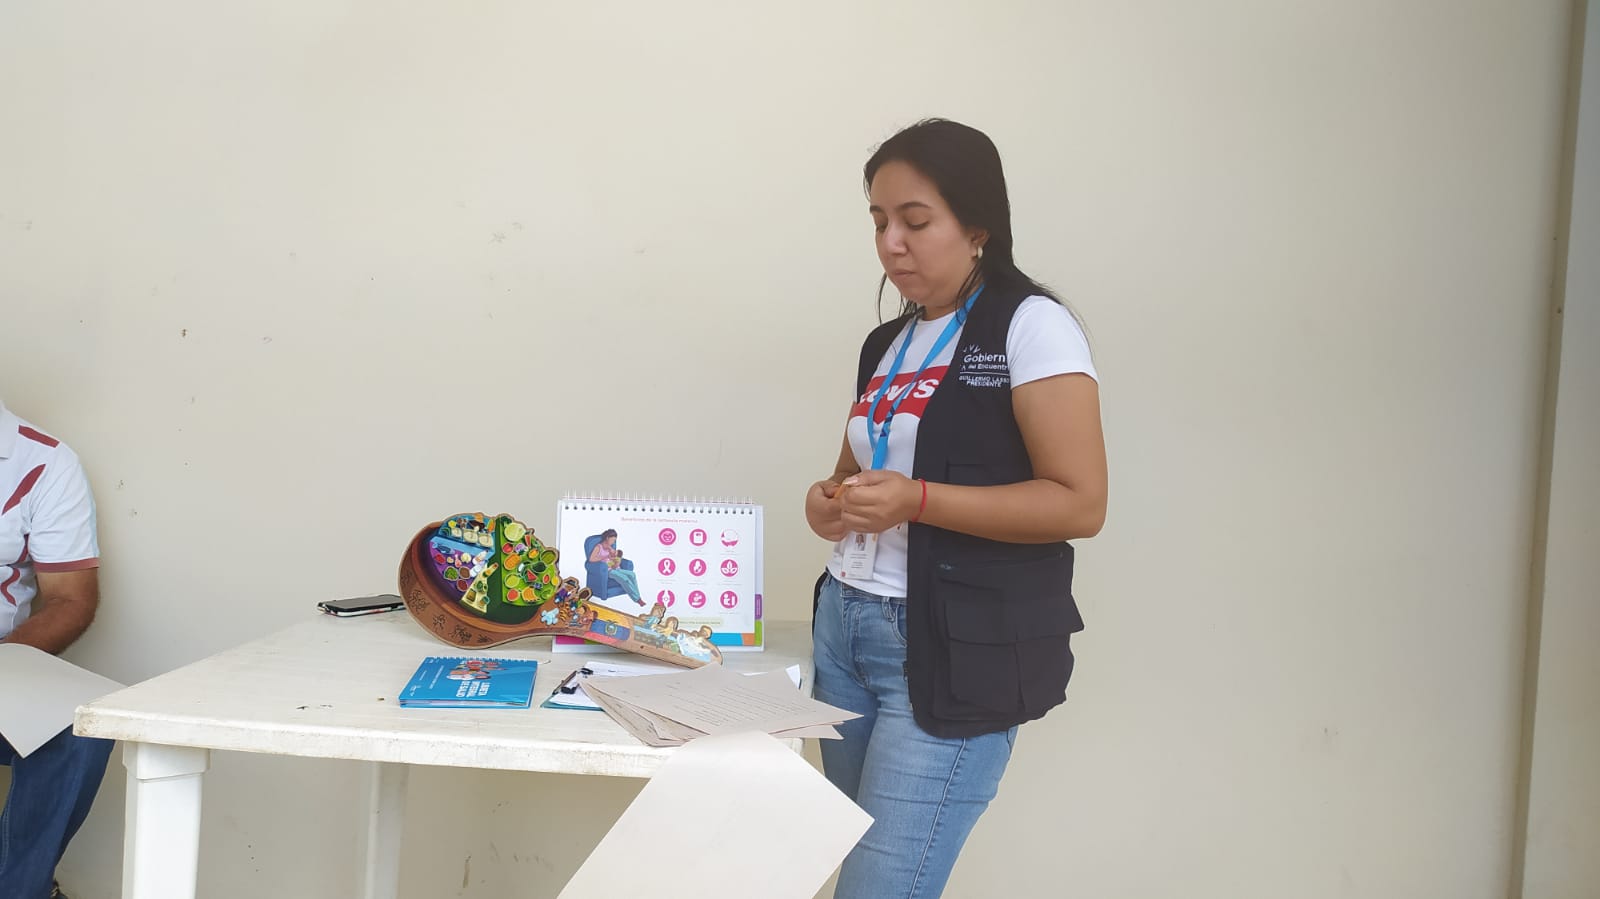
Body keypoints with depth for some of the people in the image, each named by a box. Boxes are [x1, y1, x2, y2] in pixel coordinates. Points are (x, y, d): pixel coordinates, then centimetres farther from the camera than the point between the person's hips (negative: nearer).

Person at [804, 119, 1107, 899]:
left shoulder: (1030, 327, -8)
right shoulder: (887, 344, 14)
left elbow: (1080, 503, -14)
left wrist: (915, 501, -22)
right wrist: (832, 499, 2)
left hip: (958, 651, -7)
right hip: (845, 627, 7)